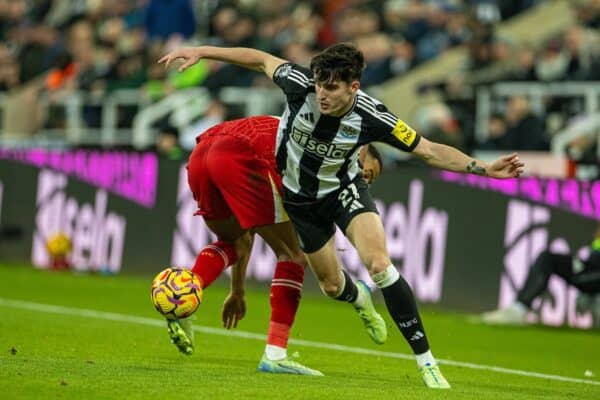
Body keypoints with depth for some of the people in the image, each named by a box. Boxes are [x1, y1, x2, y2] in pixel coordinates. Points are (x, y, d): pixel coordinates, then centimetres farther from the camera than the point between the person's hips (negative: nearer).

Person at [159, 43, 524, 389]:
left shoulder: (371, 116, -30)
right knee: (332, 284, 10)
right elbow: (261, 59, -10)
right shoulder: (300, 85, -29)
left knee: (379, 263, -25)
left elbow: (430, 151, -21)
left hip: (344, 189, -2)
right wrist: (200, 51, -6)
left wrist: (485, 168, -30)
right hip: (301, 197, 2)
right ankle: (361, 299, 53)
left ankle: (426, 361, -18)